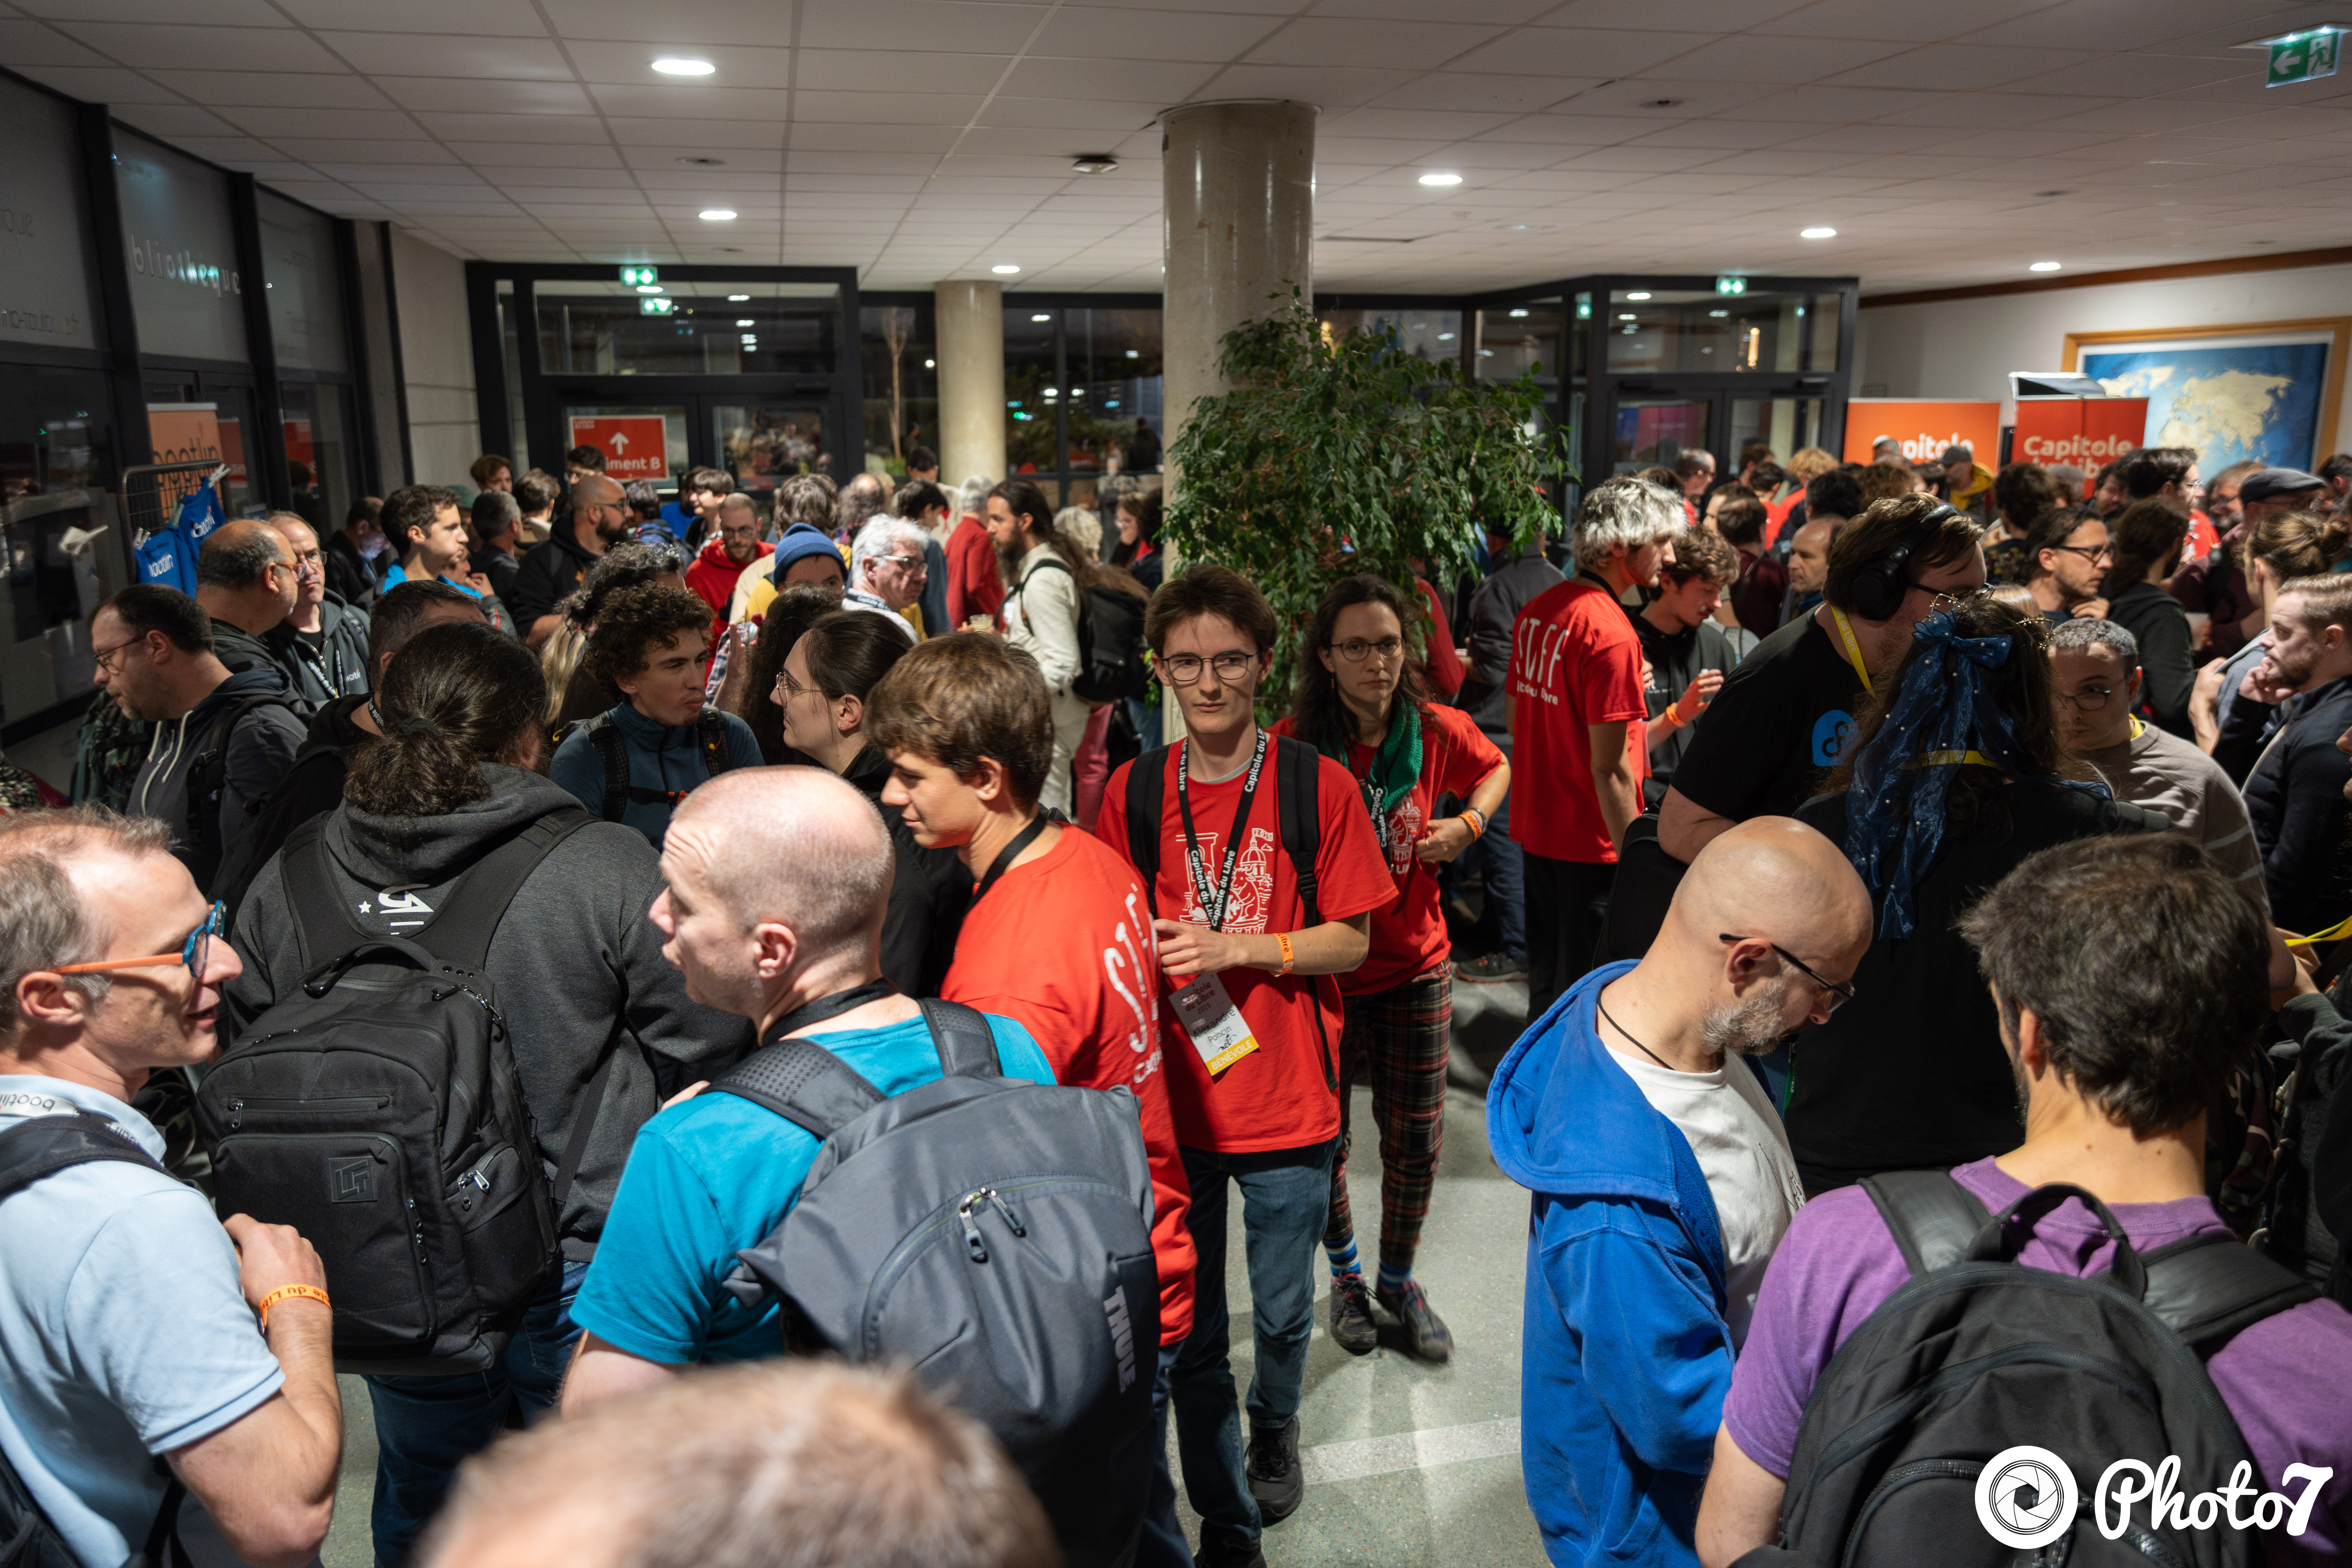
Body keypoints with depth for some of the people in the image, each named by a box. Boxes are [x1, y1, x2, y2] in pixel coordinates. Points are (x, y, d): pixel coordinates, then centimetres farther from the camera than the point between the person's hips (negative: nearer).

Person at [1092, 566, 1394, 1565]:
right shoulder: (1133, 792, -1)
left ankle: (1275, 1426, 52)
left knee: (1283, 1311, 18)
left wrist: (1241, 947, -18)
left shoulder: (1320, 788, -8)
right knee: (1189, 1332, 11)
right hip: (1171, 1101, 1)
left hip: (1287, 1102, -1)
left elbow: (1352, 939, -5)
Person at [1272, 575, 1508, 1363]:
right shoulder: (1295, 744, -14)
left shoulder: (1438, 731, -6)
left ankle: (1398, 1278, 37)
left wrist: (1467, 826, -2)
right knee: (1320, 1137, 12)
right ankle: (1344, 1272, 40)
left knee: (1416, 1139, 11)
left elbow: (1496, 768, 16)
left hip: (1416, 965, 2)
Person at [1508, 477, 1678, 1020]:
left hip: (1538, 830, 8)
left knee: (1546, 981, 21)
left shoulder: (1537, 610, 4)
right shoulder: (1612, 634, -21)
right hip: (1593, 840, -8)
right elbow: (1610, 768, -22)